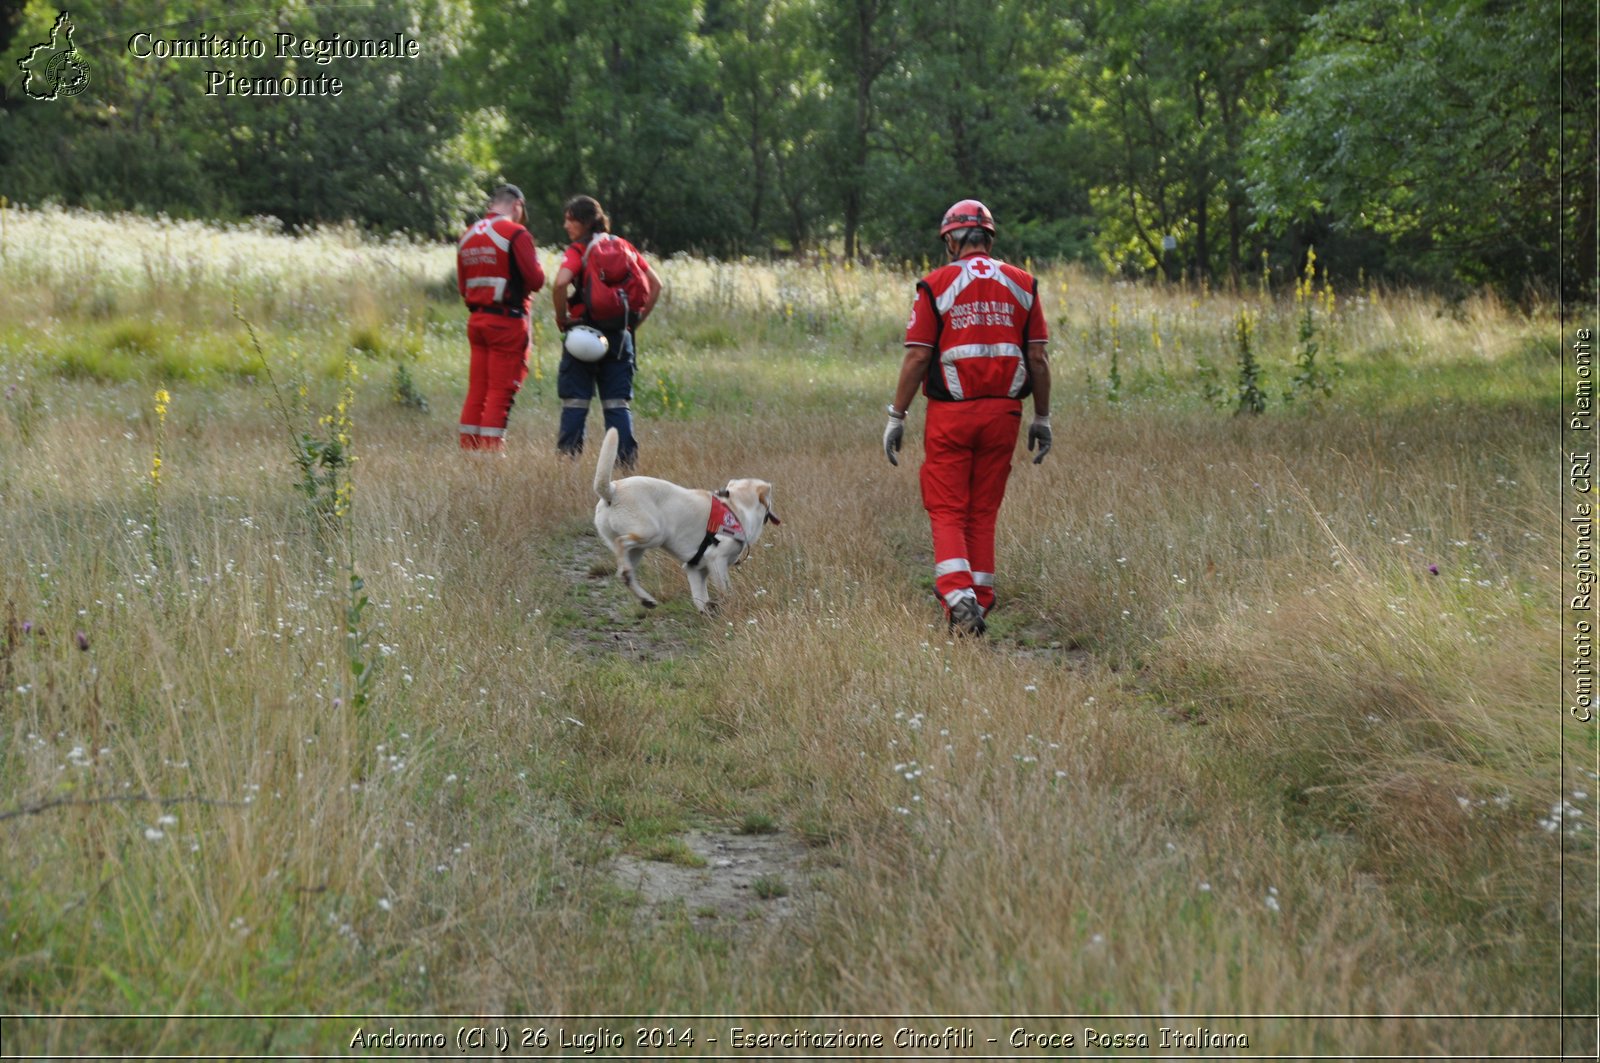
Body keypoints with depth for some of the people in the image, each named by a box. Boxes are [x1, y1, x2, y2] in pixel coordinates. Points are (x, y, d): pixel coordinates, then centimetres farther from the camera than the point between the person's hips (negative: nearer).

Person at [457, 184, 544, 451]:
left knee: (476, 391, 10)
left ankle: (468, 450, 10)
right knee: (500, 392, -5)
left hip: (476, 318, 7)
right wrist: (538, 267, 8)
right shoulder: (516, 233, -10)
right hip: (507, 321, -7)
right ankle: (490, 453, -7)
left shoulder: (468, 236, 13)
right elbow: (536, 280, -12)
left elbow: (462, 287, 16)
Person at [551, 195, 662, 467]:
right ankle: (625, 458, 1)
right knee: (617, 401, 8)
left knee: (575, 401, 2)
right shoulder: (624, 247, 11)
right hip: (620, 336, 4)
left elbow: (561, 282, -23)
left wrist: (561, 318, -10)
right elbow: (655, 285, 11)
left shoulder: (578, 250, -5)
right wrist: (636, 321, 12)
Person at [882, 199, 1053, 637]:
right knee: (984, 513, 13)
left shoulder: (936, 285, -4)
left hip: (951, 413, -3)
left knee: (947, 513, 1)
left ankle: (959, 598, -17)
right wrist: (1042, 418, 12)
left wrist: (896, 416, -1)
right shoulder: (1022, 285, 5)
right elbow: (1038, 359, 4)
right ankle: (980, 603, 14)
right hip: (1003, 412, 3)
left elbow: (916, 357, -7)